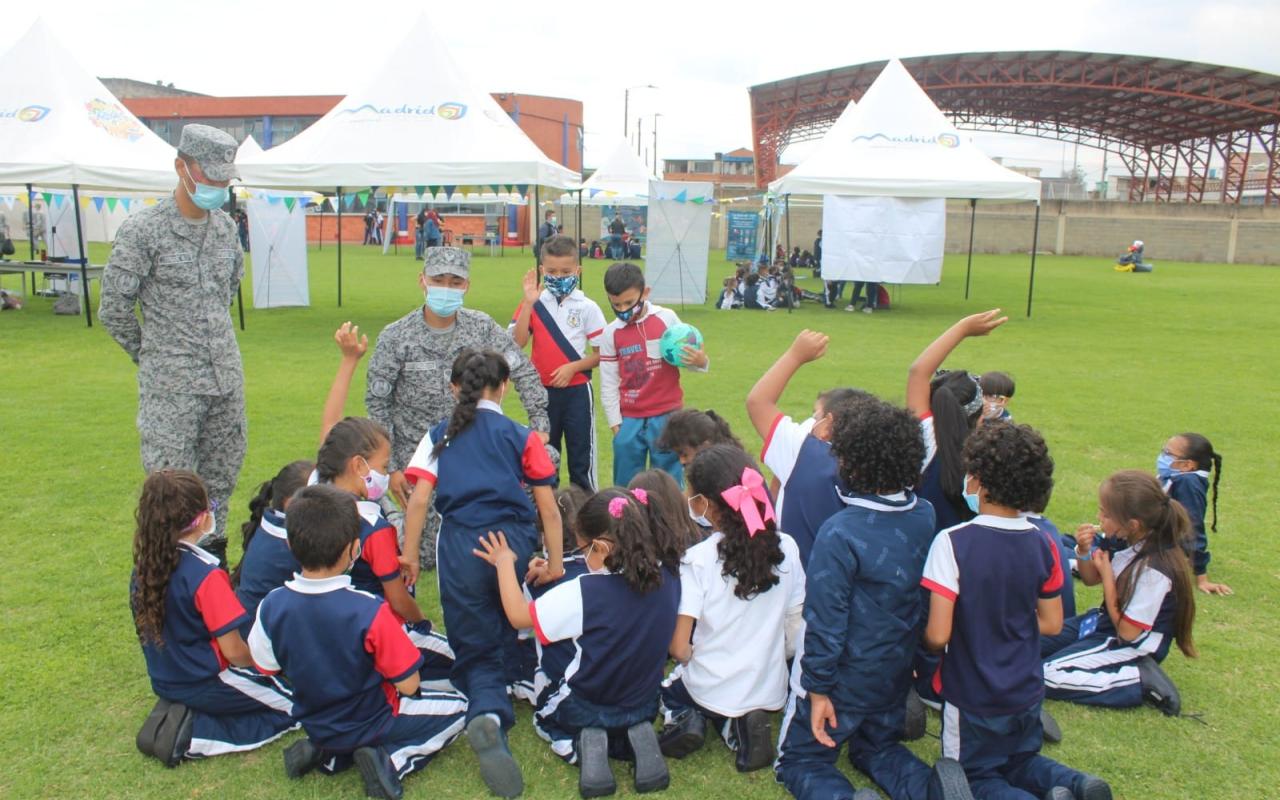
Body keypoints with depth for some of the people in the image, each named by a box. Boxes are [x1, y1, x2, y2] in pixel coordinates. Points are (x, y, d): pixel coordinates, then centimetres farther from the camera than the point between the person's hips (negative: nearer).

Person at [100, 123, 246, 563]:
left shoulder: (226, 226, 7)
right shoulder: (143, 230, -9)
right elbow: (113, 308, -5)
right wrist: (153, 357, 5)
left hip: (227, 379, 6)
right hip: (171, 387, -5)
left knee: (221, 478, 14)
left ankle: (212, 556, 29)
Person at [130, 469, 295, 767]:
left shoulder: (143, 567, -4)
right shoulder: (205, 575, -27)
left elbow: (174, 634, 8)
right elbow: (234, 652, -22)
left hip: (165, 683, 8)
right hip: (207, 684, -8)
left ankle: (179, 713, 6)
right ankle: (193, 735, -8)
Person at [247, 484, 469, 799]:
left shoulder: (271, 606, -18)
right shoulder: (369, 612, -32)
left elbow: (267, 667, -1)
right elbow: (409, 686, -22)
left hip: (315, 724, 6)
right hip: (370, 723, -5)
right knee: (457, 708, 12)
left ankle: (328, 754, 8)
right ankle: (391, 761, -6)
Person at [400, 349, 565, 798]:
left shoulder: (439, 436, 12)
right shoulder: (522, 437, 9)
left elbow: (419, 499, 2)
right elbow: (548, 507, 4)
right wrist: (554, 562, 9)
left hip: (460, 545, 0)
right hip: (515, 541, 0)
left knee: (476, 648, 5)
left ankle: (488, 711, -20)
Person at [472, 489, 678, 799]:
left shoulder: (582, 592, -29)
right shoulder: (668, 580, -15)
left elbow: (517, 615, -17)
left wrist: (505, 564, -3)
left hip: (586, 708, -3)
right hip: (645, 705, 3)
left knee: (545, 715, 31)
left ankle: (582, 747, -1)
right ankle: (637, 737, 3)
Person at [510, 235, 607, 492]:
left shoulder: (587, 307, -4)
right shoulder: (534, 303, -1)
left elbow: (601, 354, -3)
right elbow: (517, 343, -13)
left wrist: (573, 367, -17)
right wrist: (528, 303, -16)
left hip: (577, 391, -2)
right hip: (542, 391, 2)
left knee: (581, 456, 5)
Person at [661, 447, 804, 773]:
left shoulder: (698, 559, -21)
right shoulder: (786, 547, -11)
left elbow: (678, 648, -19)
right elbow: (795, 629, -2)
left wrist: (691, 659, 3)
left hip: (711, 690, -3)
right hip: (770, 691, 3)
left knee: (666, 683, 31)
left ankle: (686, 719, 1)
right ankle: (737, 725, 5)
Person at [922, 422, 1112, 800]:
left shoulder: (953, 543, -24)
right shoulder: (1043, 544, -7)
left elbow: (937, 635, -24)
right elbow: (1051, 624, 2)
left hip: (972, 696, -5)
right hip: (1026, 692, 5)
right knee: (1022, 761, 28)